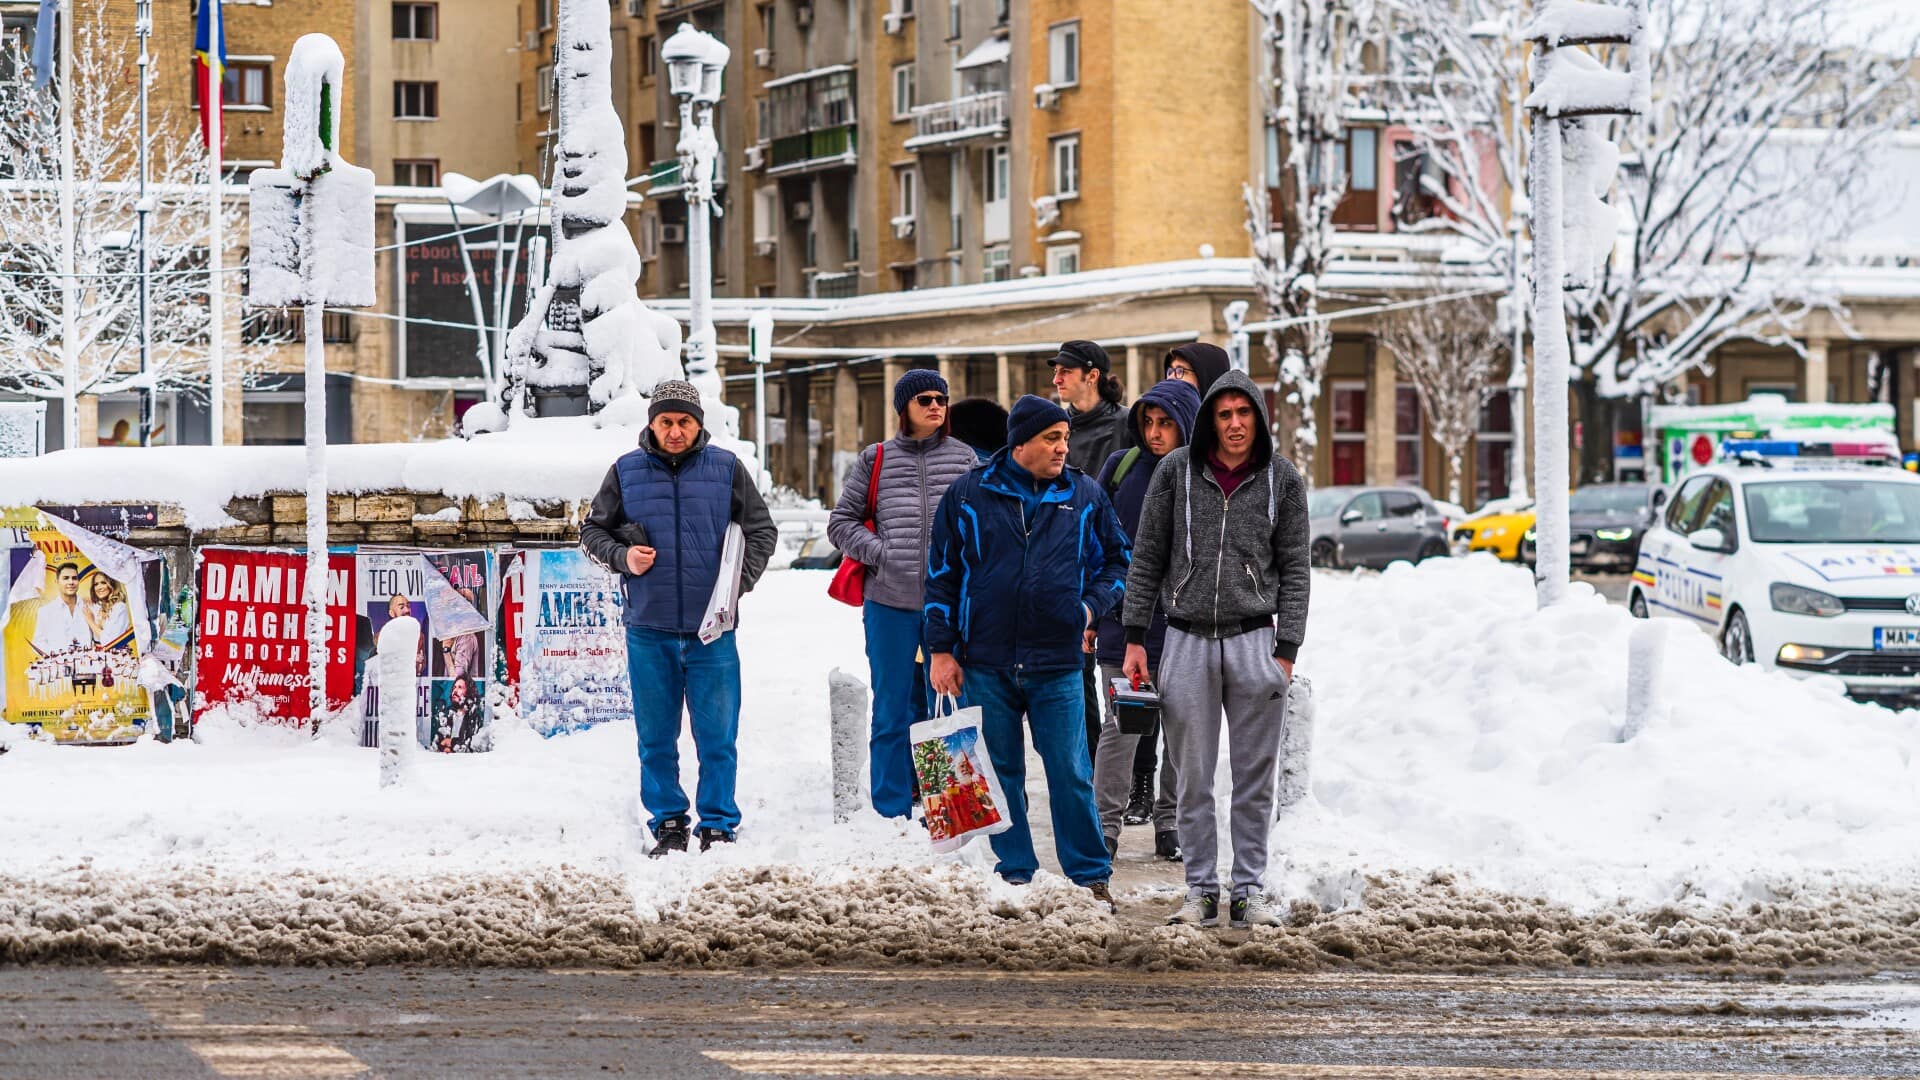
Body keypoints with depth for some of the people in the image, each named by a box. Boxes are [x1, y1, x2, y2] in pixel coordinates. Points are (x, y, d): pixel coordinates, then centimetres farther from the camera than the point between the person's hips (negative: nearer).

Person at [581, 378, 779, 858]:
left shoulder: (727, 469, 4)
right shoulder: (626, 472, 5)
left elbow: (762, 530, 10)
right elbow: (593, 530, 13)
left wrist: (740, 580, -3)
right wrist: (622, 557, -6)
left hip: (712, 628, -1)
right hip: (649, 628, 1)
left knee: (717, 737, 0)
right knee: (656, 739, 6)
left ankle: (718, 827, 8)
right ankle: (668, 824, 16)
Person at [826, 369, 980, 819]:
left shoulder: (964, 459, 8)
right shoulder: (876, 460, 6)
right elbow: (842, 522, 9)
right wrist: (880, 553, -6)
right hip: (889, 602, 0)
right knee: (892, 711, 3)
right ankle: (892, 813, 9)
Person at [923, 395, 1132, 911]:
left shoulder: (1085, 496, 5)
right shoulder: (968, 496, 2)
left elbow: (1117, 559, 17)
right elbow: (941, 575, 6)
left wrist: (1091, 605, -1)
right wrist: (941, 650, 3)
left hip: (1057, 663, 0)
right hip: (986, 664, 0)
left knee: (1071, 774, -3)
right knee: (1000, 775, 6)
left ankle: (1091, 877, 6)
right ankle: (1014, 875, 16)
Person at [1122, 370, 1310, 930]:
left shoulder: (1282, 479, 2)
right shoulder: (1176, 471, 1)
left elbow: (1294, 569, 5)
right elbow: (1147, 559, 6)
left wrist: (1286, 651, -2)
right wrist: (1135, 638, 2)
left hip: (1254, 639, 0)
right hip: (1187, 639, 0)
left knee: (1256, 776, 3)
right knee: (1193, 776, 4)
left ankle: (1250, 889, 11)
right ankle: (1201, 889, 11)